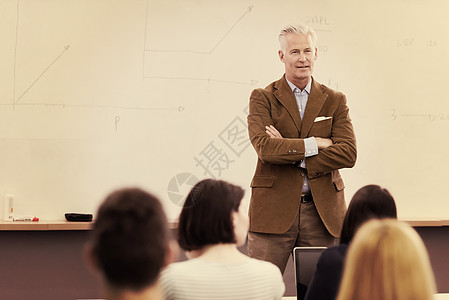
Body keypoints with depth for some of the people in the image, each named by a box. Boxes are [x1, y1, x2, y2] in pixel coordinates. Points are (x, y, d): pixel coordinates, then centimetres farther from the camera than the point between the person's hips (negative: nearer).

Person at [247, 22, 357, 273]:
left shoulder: (335, 101, 9)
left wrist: (290, 153, -10)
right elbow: (264, 147, -13)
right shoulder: (263, 98, 3)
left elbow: (348, 154, -4)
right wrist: (314, 144, -12)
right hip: (274, 210, -2)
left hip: (322, 214, 2)